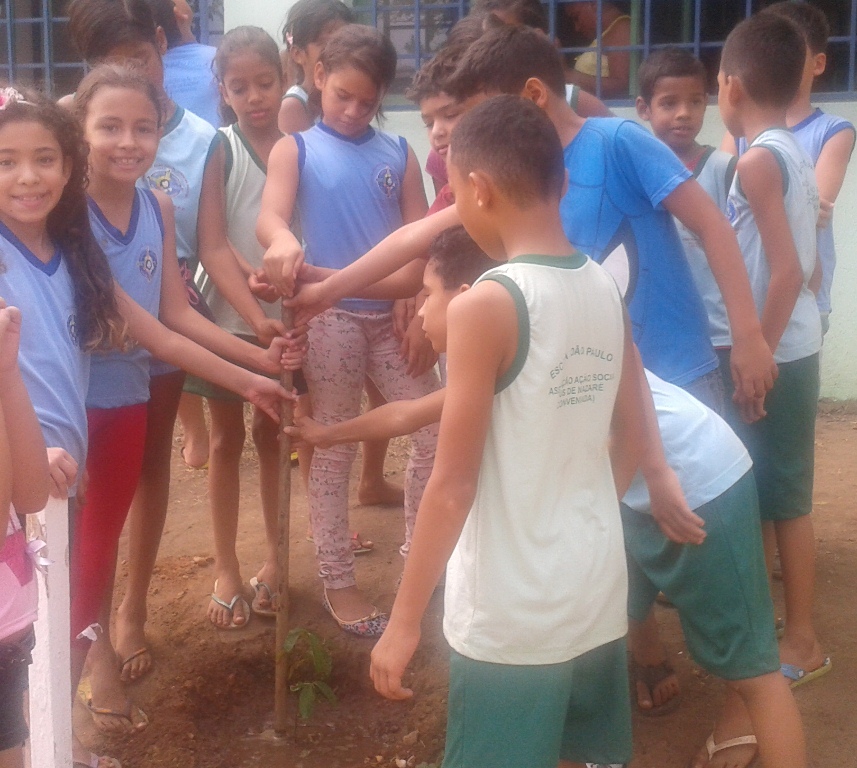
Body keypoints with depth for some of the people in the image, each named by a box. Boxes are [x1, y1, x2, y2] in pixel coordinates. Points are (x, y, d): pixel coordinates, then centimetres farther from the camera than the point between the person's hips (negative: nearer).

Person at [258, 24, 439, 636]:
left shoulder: (398, 154, 6)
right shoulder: (295, 149, -1)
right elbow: (269, 219, -17)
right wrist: (284, 242, -41)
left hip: (392, 316, 3)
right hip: (330, 316, -3)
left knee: (436, 433, 3)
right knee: (334, 451, 6)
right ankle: (338, 584, 17)